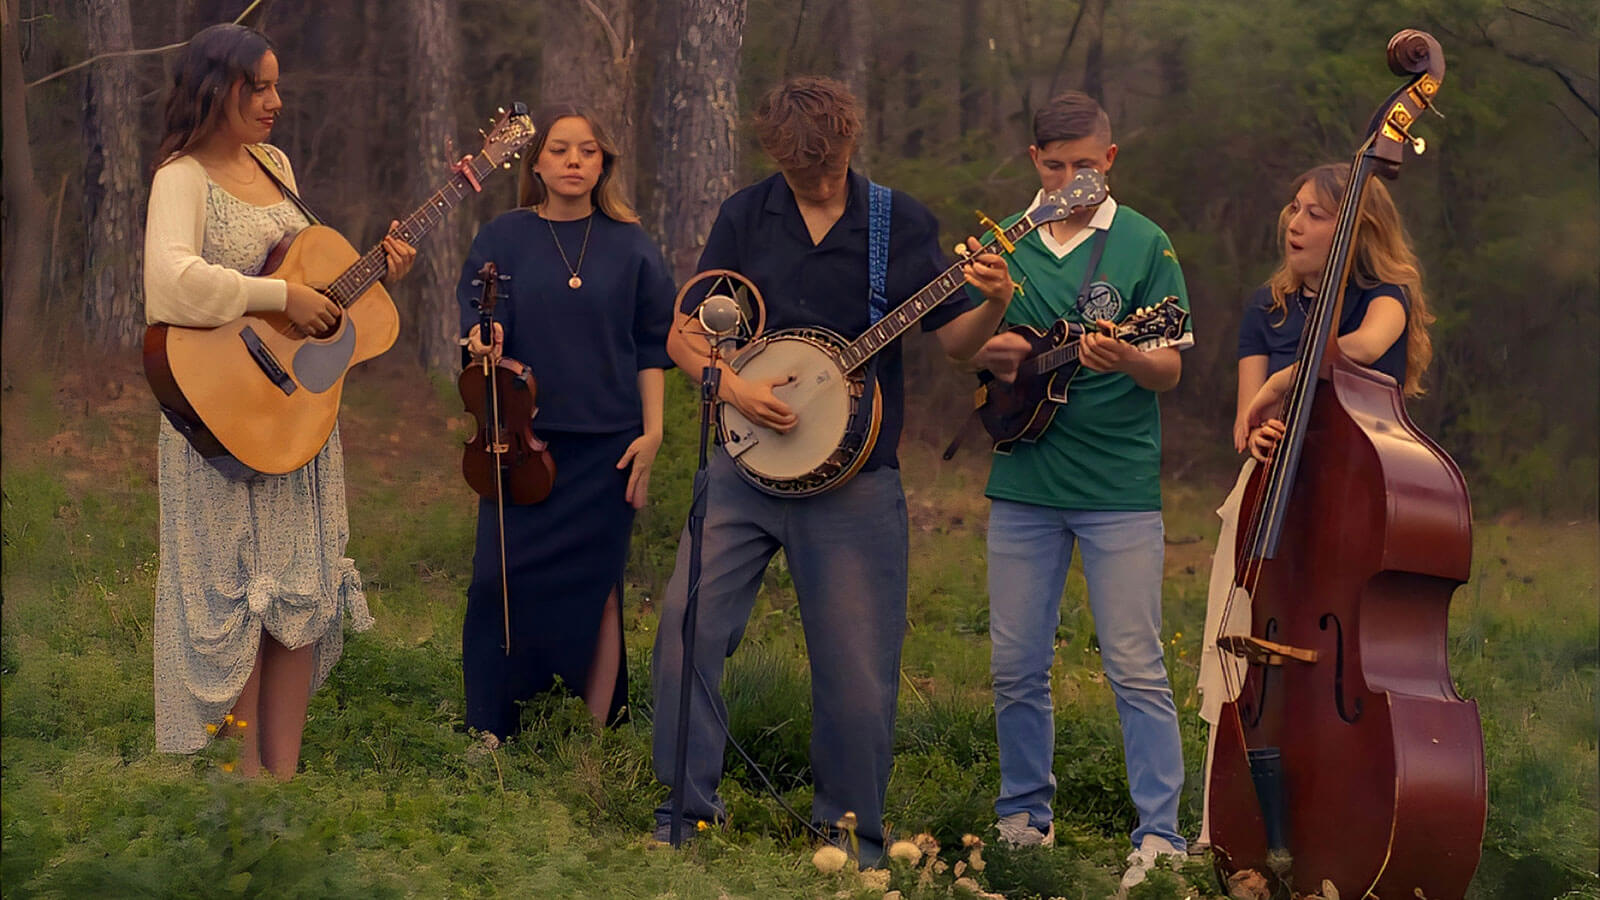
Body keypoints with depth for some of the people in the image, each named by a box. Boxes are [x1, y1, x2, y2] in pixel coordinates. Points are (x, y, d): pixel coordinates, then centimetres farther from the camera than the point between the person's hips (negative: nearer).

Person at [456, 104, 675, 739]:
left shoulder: (629, 246, 6)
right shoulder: (503, 240, 5)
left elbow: (652, 346, 8)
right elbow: (481, 324, 2)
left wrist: (651, 432, 1)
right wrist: (483, 345, -22)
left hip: (605, 443, 0)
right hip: (522, 437, 0)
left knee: (594, 585, 2)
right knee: (502, 580, -6)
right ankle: (490, 732, 5)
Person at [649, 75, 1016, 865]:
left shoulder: (901, 223, 1)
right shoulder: (746, 216, 4)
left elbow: (955, 341, 1)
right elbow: (682, 334, 6)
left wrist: (992, 305, -21)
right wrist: (731, 386, -13)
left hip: (854, 482, -1)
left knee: (858, 671, 0)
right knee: (686, 623, -8)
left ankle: (851, 830, 17)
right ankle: (686, 810, 5)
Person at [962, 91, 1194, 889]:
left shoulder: (1143, 245, -1)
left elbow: (1170, 369, -4)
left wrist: (1124, 361, -26)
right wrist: (990, 350, -6)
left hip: (1120, 486, -4)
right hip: (1022, 482, 4)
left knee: (1136, 667, -6)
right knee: (1016, 665, 9)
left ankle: (1159, 836, -2)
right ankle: (1025, 815, 24)